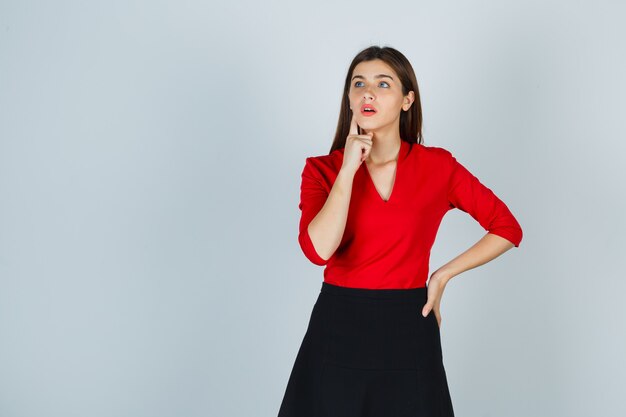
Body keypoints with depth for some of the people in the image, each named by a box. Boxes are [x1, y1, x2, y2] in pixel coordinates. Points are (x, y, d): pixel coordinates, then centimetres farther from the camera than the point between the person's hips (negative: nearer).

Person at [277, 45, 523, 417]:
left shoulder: (438, 166, -2)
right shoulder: (323, 169, -1)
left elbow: (508, 229, 6)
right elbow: (319, 249, -18)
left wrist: (443, 276, 0)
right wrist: (348, 168, -16)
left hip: (409, 330, 0)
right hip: (338, 329, 0)